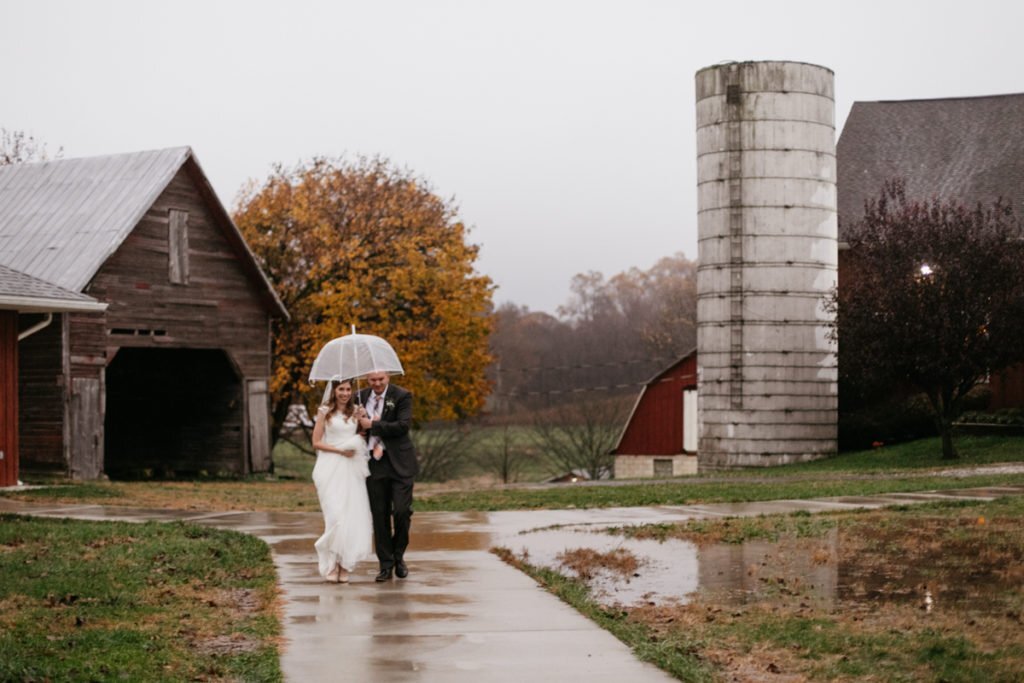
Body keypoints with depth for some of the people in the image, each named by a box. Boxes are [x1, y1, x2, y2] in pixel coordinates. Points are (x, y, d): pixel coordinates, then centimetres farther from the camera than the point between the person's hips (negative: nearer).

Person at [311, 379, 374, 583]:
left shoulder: (355, 412, 14)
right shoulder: (325, 412, 4)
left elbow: (362, 438, 16)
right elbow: (316, 442, 0)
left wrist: (362, 421, 0)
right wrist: (340, 450, -10)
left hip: (351, 469, 4)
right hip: (331, 468, -4)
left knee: (353, 515, -3)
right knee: (335, 515, -13)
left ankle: (344, 565, 5)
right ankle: (332, 564, -4)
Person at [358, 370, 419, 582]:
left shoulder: (402, 396, -4)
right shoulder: (361, 397, 10)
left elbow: (403, 425, -16)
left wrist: (373, 426, -14)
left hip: (399, 463, -4)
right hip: (374, 463, 4)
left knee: (401, 511, -9)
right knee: (379, 515, 4)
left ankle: (398, 556, 14)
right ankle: (386, 564, 11)